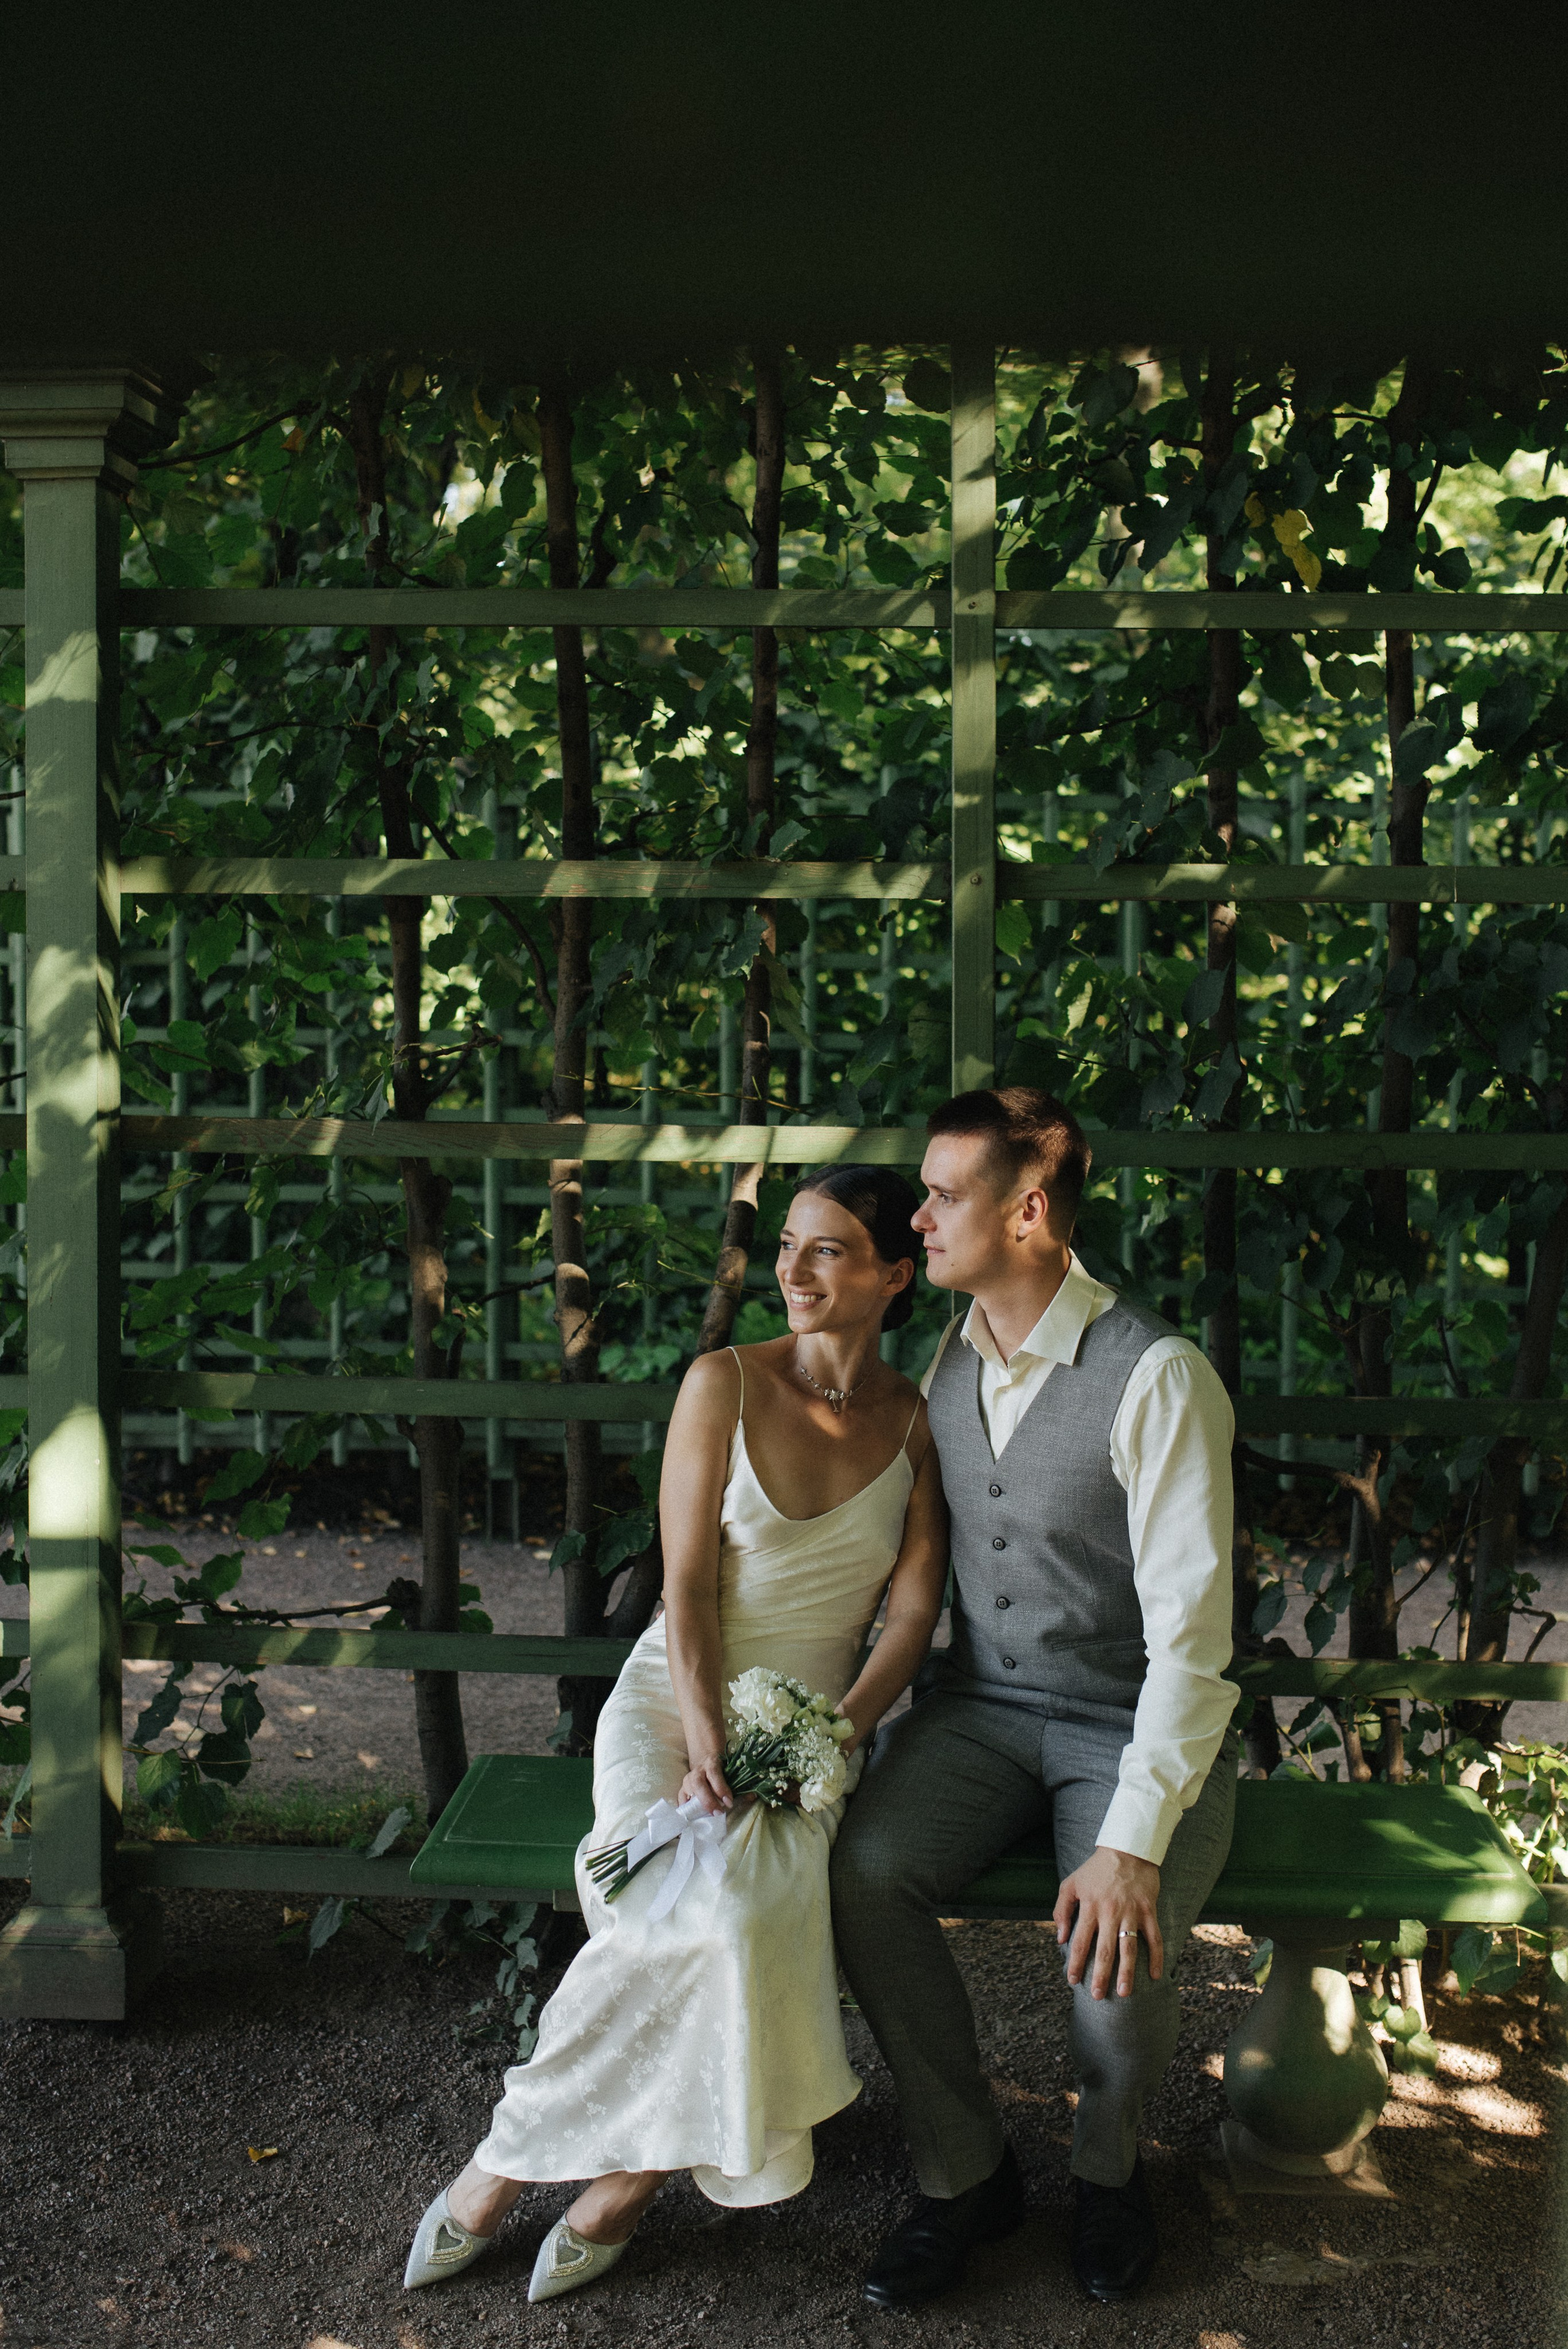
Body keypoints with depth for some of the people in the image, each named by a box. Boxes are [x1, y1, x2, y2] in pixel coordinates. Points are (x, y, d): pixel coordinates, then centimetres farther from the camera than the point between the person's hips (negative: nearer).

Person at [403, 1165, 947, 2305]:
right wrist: (708, 1744, -19)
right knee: (700, 1900, -31)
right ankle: (635, 2168, -8)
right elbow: (689, 1584, -7)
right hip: (677, 1694, -1)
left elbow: (912, 1613, -1)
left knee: (745, 1896, -29)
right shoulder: (724, 1383, -3)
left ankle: (538, 2157, -11)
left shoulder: (919, 1421, 3)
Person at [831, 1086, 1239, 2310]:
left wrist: (1134, 1844, -30)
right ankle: (965, 2174, 0)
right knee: (866, 1878, -22)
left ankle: (1108, 2166, 10)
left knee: (1118, 1961, -28)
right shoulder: (947, 1361, 4)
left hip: (1141, 1729, -5)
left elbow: (1191, 1632, -23)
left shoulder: (1157, 1378, -19)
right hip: (982, 1706, 5)